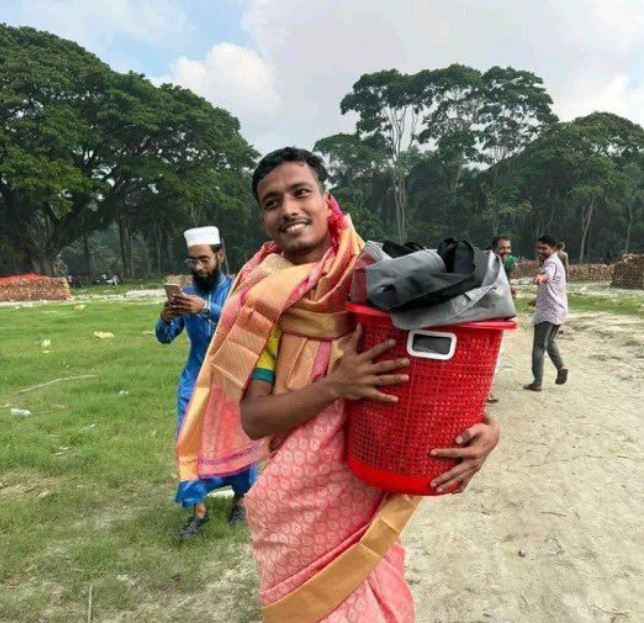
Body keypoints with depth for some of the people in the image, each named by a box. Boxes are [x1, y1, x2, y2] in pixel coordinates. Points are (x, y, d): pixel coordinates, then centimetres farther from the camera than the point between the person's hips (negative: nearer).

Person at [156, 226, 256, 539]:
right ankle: (199, 510, 16)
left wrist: (205, 308, -41)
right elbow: (165, 338, -1)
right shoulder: (185, 294, 3)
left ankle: (240, 499, 29)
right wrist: (166, 318, -24)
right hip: (195, 382, 3)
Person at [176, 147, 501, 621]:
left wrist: (483, 426, -23)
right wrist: (335, 385, -27)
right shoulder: (265, 300, -11)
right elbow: (252, 418, -12)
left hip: (372, 489, 1)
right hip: (300, 501, -1)